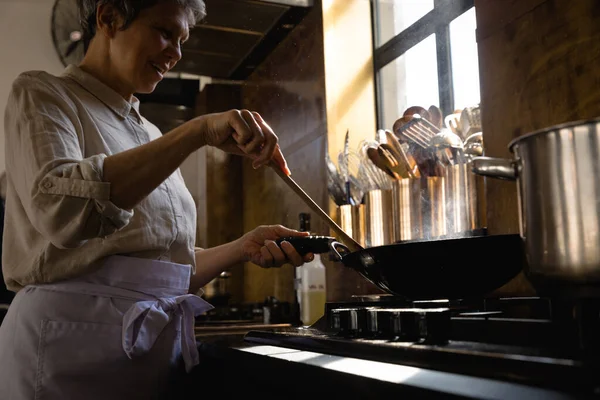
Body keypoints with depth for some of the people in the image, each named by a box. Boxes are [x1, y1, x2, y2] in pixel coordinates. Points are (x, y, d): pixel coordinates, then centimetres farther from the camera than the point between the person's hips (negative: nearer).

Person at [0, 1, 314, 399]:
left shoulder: (150, 135, 16)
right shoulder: (42, 94, -2)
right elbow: (59, 207, -23)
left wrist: (246, 246, -1)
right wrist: (199, 131, -25)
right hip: (78, 335, -6)